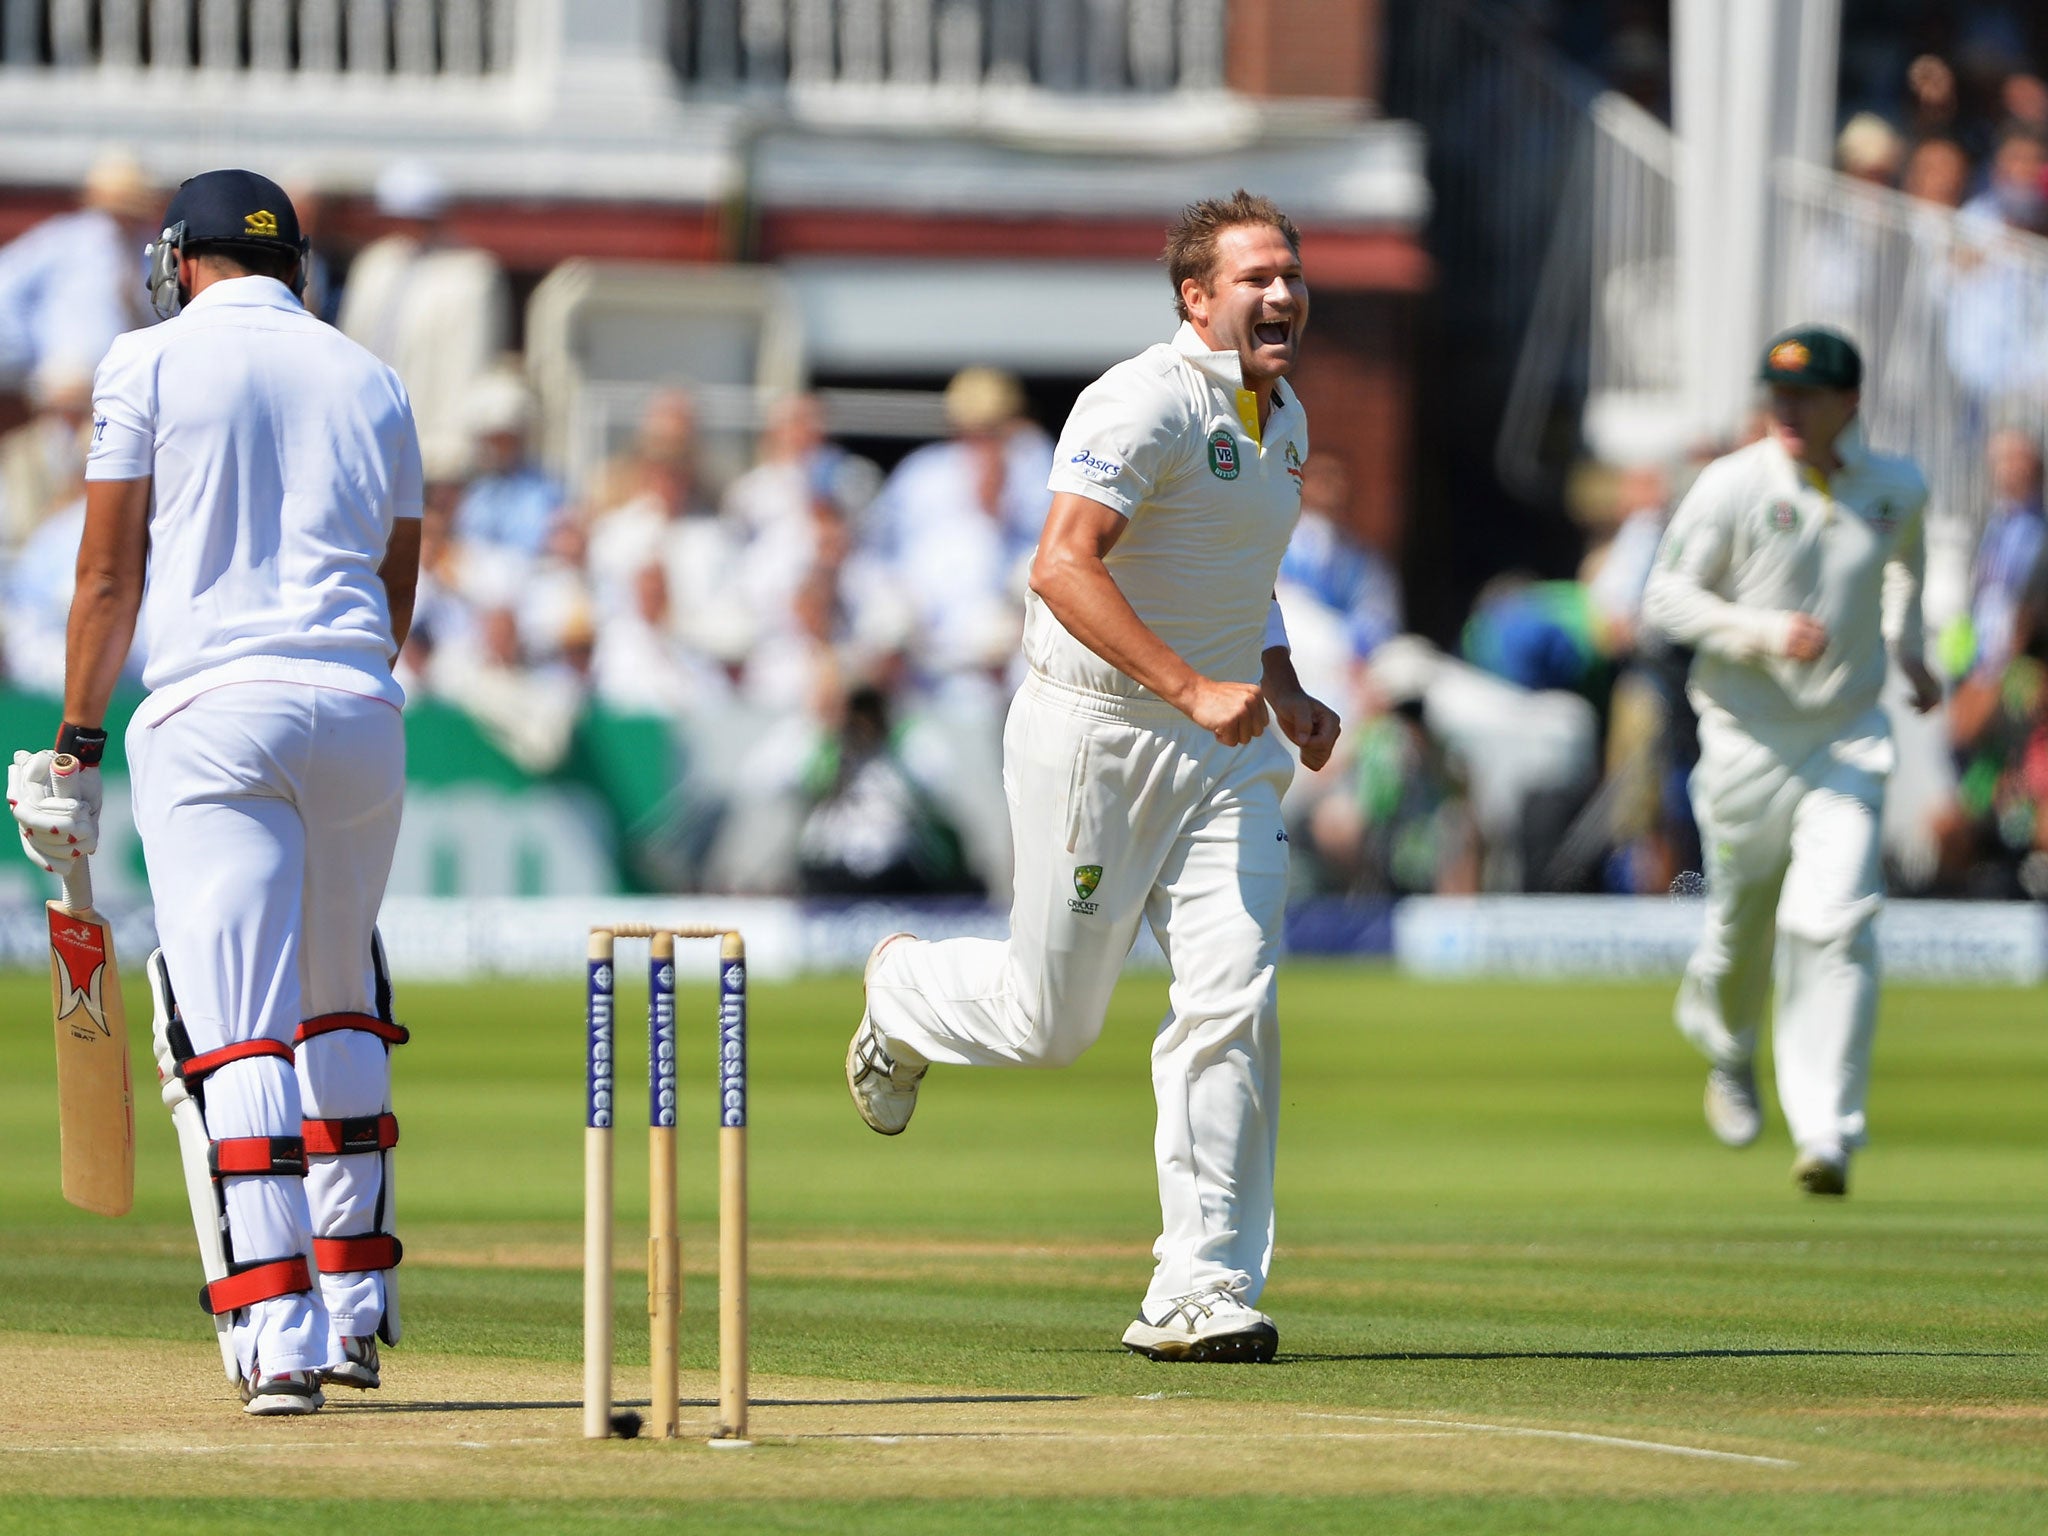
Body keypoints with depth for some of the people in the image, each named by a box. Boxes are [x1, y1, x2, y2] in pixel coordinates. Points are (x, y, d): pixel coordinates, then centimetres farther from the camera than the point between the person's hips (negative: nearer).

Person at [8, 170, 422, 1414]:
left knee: (237, 1029, -7)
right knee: (340, 1009, 21)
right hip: (361, 709, 4)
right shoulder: (371, 381, 15)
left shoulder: (152, 363, 3)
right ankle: (355, 1311, 25)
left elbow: (110, 572, 0)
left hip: (213, 707, -4)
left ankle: (277, 1337, -17)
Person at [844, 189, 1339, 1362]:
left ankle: (1204, 1290, -7)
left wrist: (1286, 697, 14)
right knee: (1051, 1022, 4)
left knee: (1234, 1000, -9)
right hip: (1097, 730, -7)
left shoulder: (1283, 420, 12)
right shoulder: (1146, 404, -17)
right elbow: (1063, 567, -28)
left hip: (1226, 755, 7)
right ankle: (903, 992, 38)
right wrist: (1192, 687, -34)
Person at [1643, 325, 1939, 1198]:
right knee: (1742, 924, 10)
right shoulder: (1732, 487, -10)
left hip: (1848, 741, 1)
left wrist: (1907, 648, 15)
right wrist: (1764, 631, -23)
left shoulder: (1895, 490, 2)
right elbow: (1665, 598, -10)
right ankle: (1727, 1050, 46)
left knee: (1832, 924, -15)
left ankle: (1827, 1135, -15)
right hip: (1748, 736, -1)